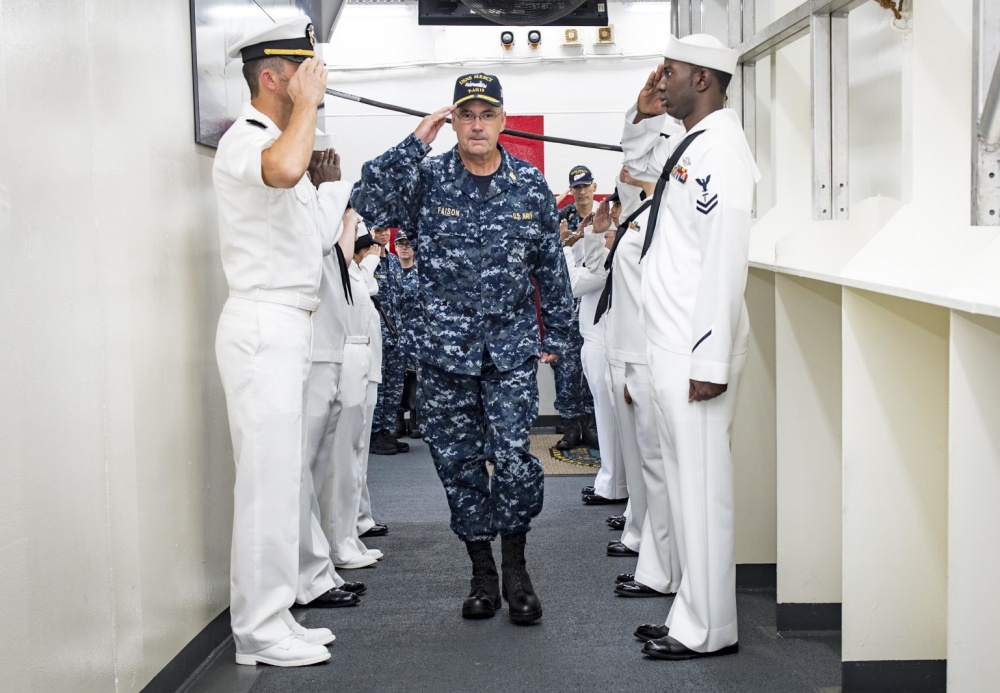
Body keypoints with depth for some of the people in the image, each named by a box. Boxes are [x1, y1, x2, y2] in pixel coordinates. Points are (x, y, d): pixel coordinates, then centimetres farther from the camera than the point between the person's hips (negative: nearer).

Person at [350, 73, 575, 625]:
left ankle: (515, 565, 10)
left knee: (513, 457, -11)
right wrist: (414, 144, -19)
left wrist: (557, 333, 12)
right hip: (443, 350, 1)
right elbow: (366, 203, -17)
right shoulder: (427, 180, 0)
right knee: (458, 464, 6)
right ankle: (482, 572, 21)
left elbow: (551, 266, 12)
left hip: (511, 349, 0)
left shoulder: (531, 186, 4)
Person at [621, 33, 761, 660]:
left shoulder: (718, 148, -15)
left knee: (702, 485, -3)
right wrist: (643, 114, 18)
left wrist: (710, 362, -23)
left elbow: (725, 259, -22)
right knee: (687, 483, 15)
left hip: (699, 351, -10)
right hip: (674, 345, 10)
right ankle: (691, 614, 24)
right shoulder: (687, 144, 15)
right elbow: (640, 160, 39)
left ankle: (709, 631, 6)